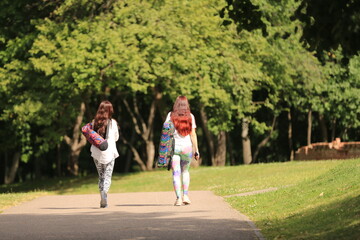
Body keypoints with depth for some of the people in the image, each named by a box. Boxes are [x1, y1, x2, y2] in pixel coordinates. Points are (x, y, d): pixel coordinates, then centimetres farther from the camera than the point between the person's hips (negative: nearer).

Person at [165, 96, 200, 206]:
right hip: (187, 147, 1)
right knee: (185, 171, 20)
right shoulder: (190, 116, 2)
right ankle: (185, 195, 10)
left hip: (173, 146, -1)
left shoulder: (171, 115, 1)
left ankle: (178, 198, -10)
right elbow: (193, 134, 0)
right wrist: (196, 150, 4)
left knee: (176, 173, 0)